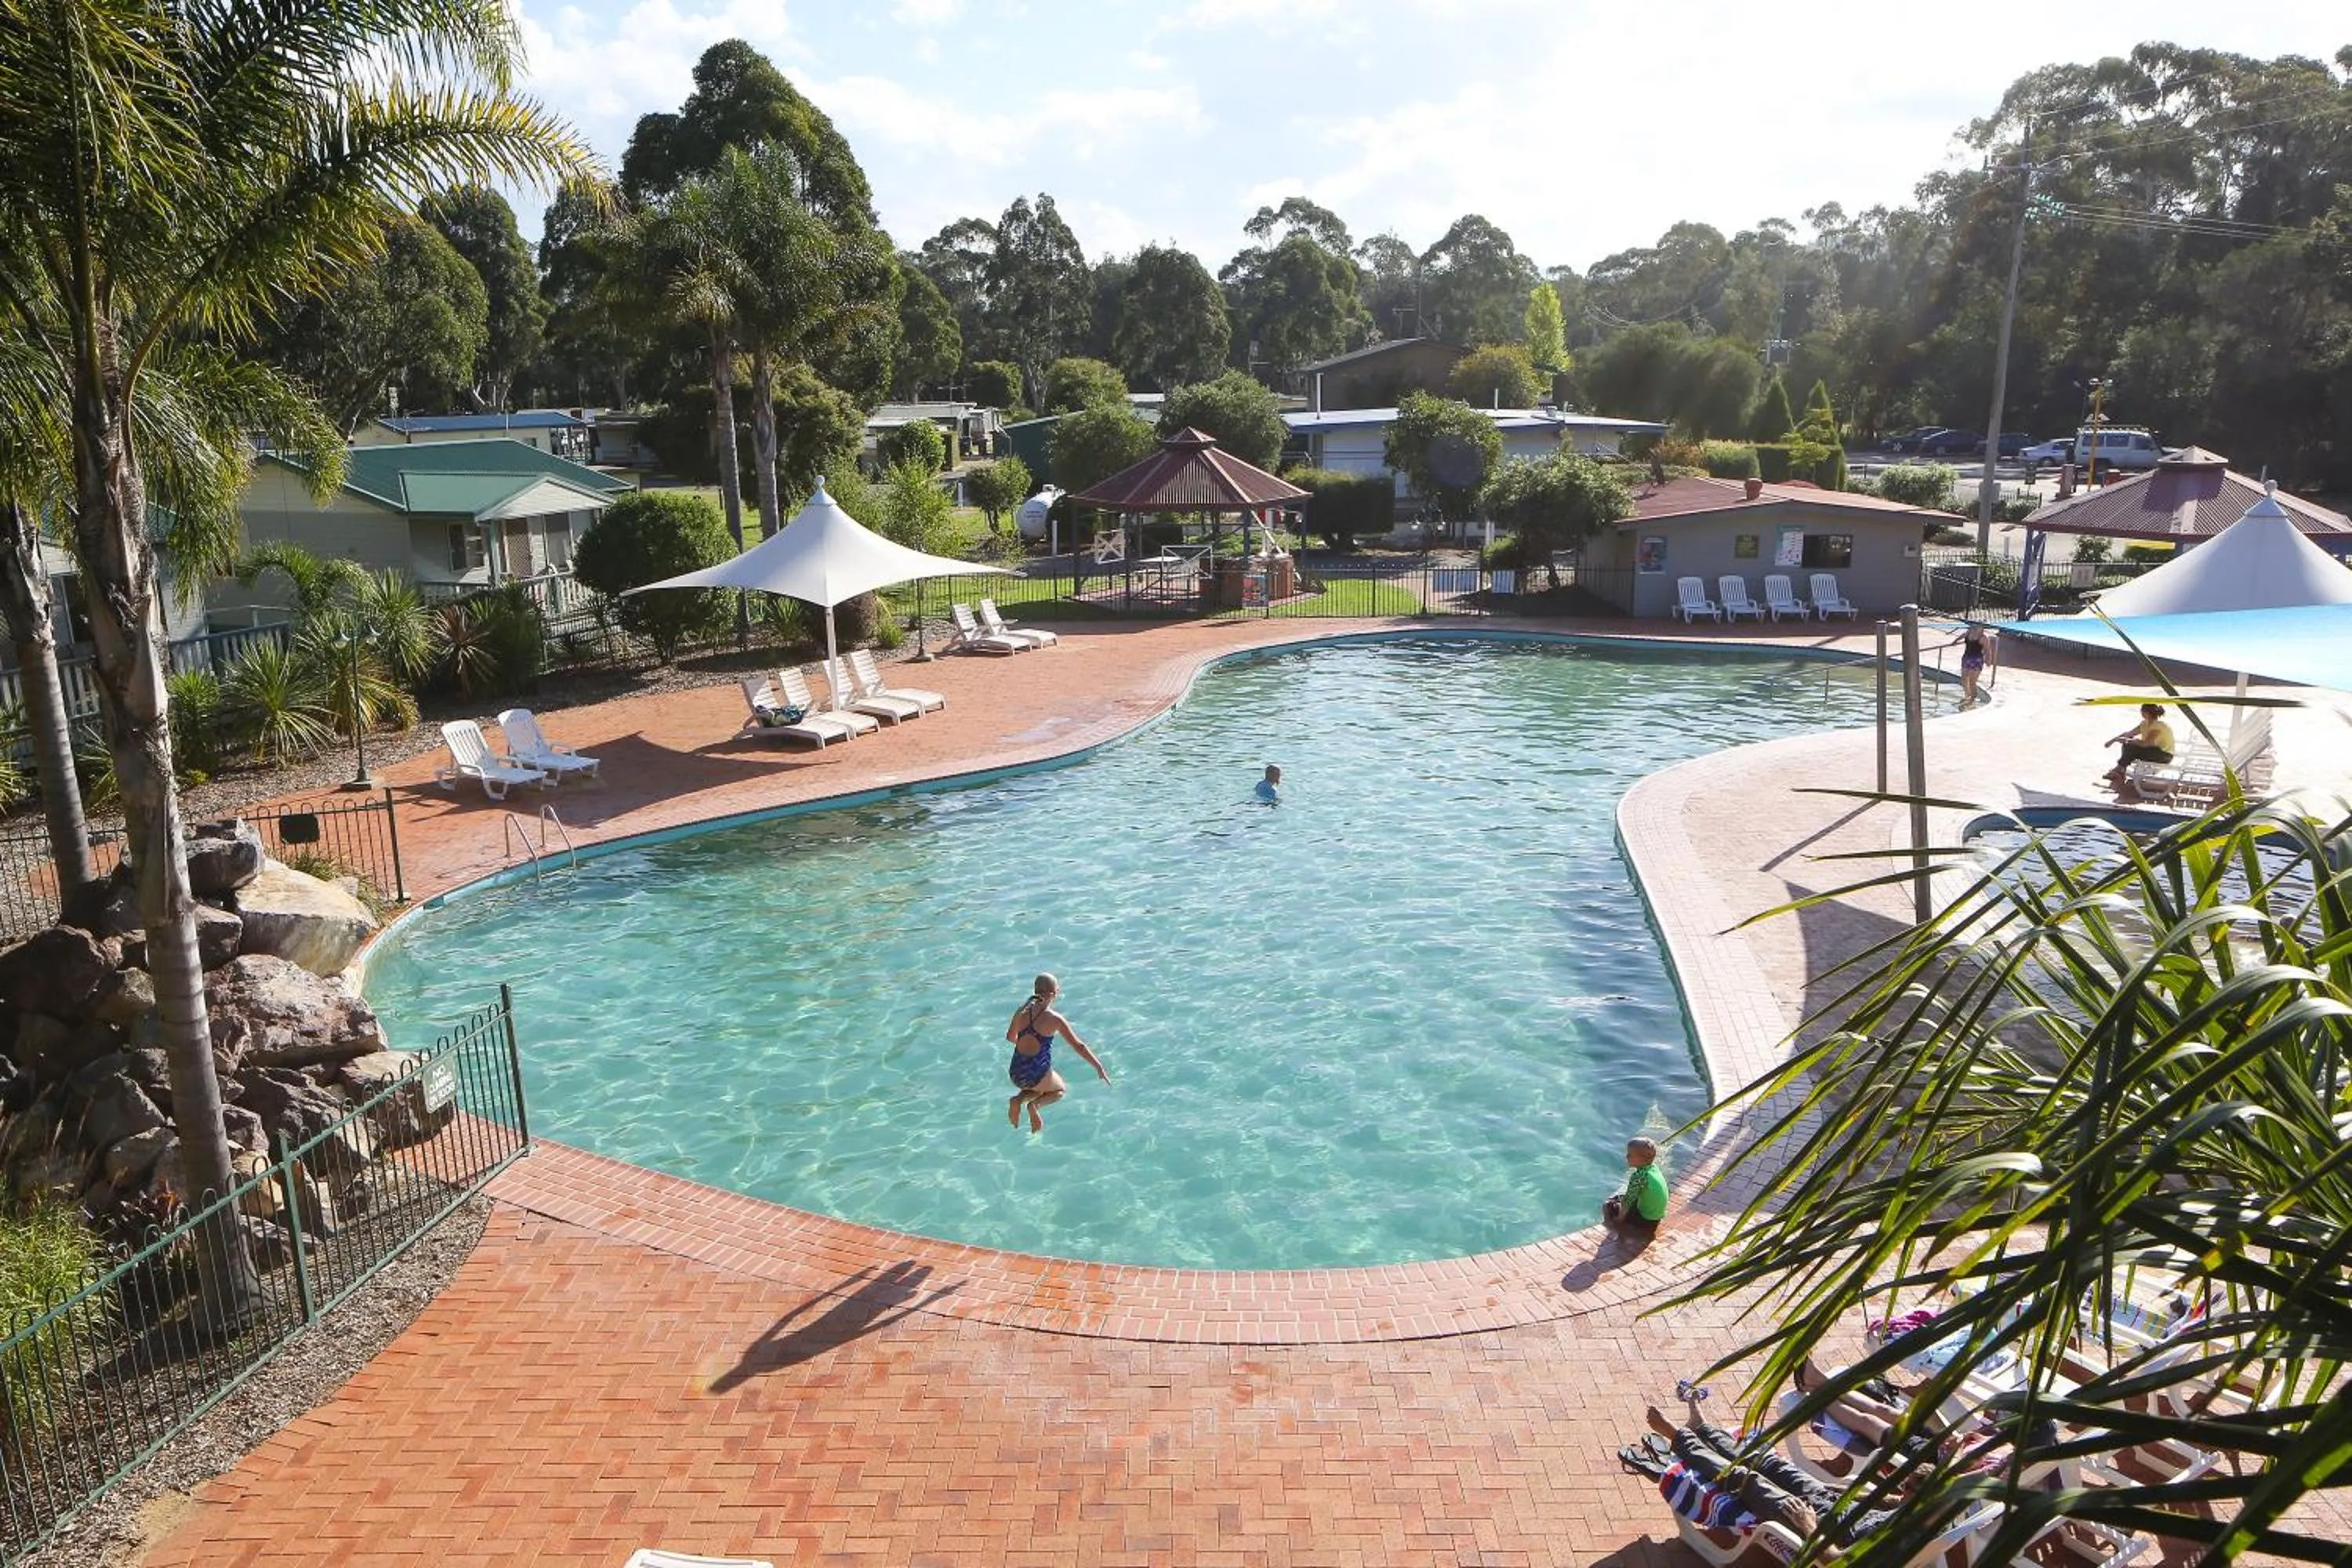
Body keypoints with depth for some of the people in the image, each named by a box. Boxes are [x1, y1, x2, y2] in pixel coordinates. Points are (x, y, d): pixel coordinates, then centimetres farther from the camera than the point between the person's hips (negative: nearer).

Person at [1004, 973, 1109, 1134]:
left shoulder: (1022, 1012, 1)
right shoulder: (1055, 1019, -12)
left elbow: (1010, 1037, 18)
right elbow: (1079, 1046, -8)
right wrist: (1099, 1068, 1)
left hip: (1016, 1074, 4)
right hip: (1038, 1075, -4)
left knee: (1038, 1088, 36)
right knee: (1061, 1090, 28)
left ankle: (1018, 1100, 5)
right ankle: (1035, 1105, -2)